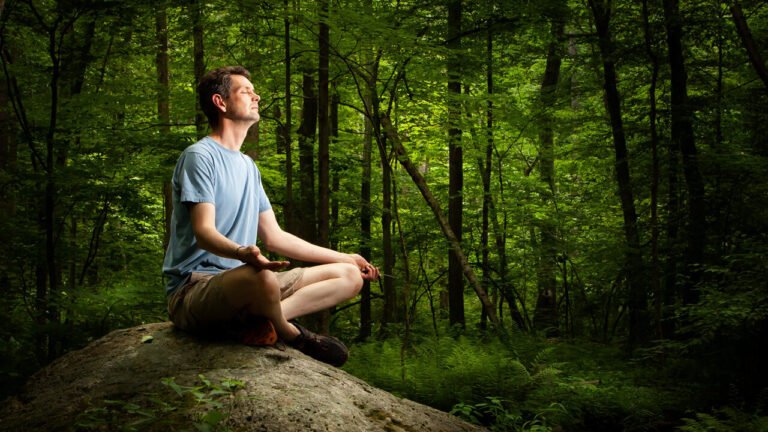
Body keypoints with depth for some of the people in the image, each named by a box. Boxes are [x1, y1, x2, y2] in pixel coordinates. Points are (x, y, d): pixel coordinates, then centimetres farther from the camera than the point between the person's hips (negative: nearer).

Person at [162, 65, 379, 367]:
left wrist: (345, 258, 22)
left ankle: (260, 319, -19)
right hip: (194, 287, -9)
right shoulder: (199, 157, -6)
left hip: (241, 284, 9)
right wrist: (241, 252, -41)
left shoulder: (248, 166, 22)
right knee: (261, 276, -43)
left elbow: (274, 237, 22)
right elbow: (204, 232, -18)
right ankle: (290, 335, -10)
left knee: (350, 275, 3)